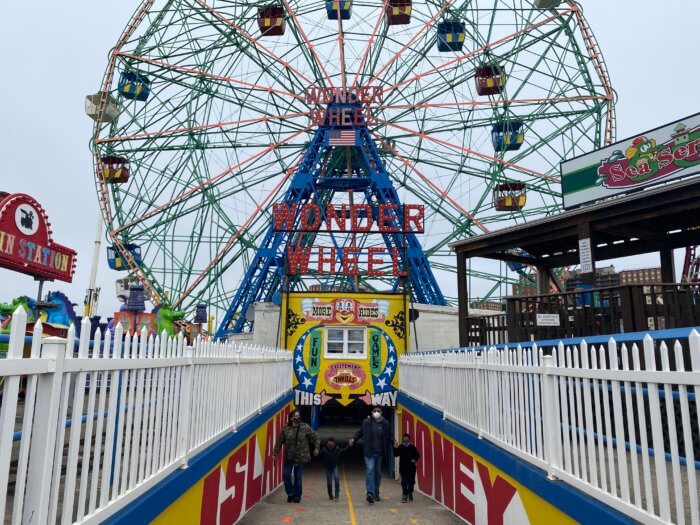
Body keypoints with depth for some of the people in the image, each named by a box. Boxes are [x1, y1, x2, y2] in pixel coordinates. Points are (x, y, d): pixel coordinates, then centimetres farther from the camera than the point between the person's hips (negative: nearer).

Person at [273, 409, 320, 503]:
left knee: (298, 477, 3)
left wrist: (316, 448, -2)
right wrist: (275, 453, 7)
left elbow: (315, 436, 1)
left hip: (300, 457, -2)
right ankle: (290, 494, 18)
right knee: (286, 475, -2)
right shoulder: (286, 429, -1)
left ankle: (297, 496, 19)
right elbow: (279, 442, 7)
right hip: (289, 457, 2)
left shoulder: (305, 427, -6)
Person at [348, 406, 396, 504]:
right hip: (369, 452, -2)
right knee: (370, 470, -16)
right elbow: (360, 432, 8)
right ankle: (370, 493, -19)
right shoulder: (366, 422, -3)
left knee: (378, 473, 12)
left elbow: (390, 436, 7)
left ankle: (376, 494, 25)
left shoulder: (386, 424, 0)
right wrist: (354, 439, -7)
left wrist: (393, 442, -12)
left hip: (380, 453, 3)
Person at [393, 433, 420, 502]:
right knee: (404, 482, -7)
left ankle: (410, 494, 31)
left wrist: (415, 459, -10)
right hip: (403, 468, -2)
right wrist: (395, 448, -27)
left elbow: (417, 455, 9)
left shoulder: (412, 447, 1)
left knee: (411, 482, 12)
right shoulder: (400, 447, -3)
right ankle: (404, 496, -3)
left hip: (411, 468, 2)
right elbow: (396, 455, -12)